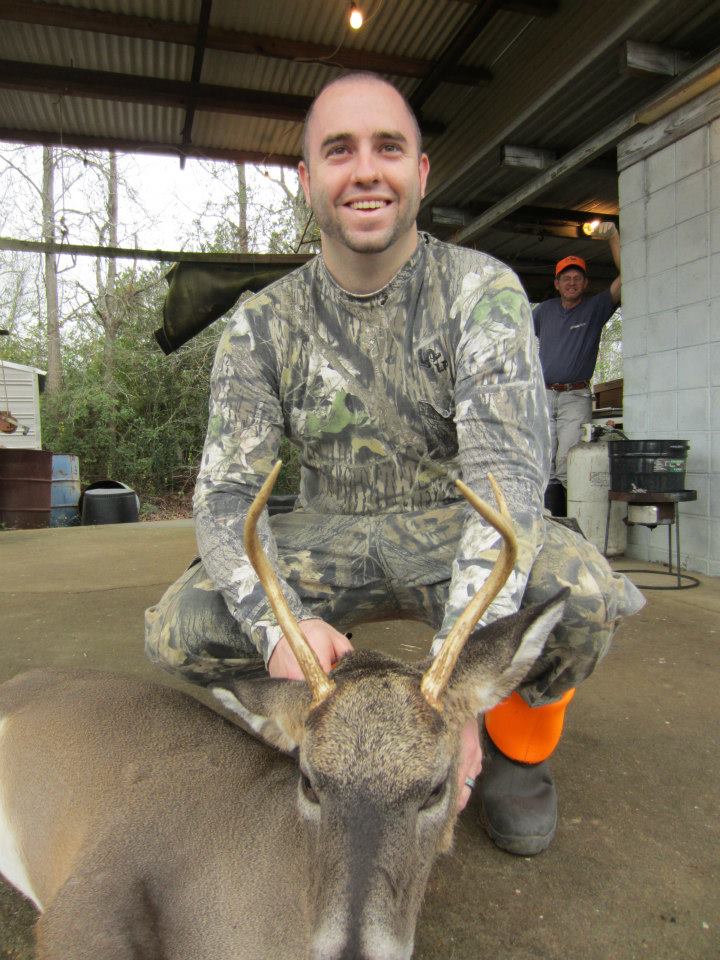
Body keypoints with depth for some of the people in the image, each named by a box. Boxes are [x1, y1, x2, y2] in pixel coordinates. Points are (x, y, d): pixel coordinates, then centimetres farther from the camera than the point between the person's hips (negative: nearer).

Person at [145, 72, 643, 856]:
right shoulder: (262, 325, -6)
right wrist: (279, 626, -34)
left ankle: (517, 746, 3)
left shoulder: (480, 290, -13)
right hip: (331, 537, 3)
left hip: (454, 528, -2)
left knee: (582, 596, -33)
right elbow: (225, 494, -12)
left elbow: (507, 469, -26)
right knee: (177, 632, -19)